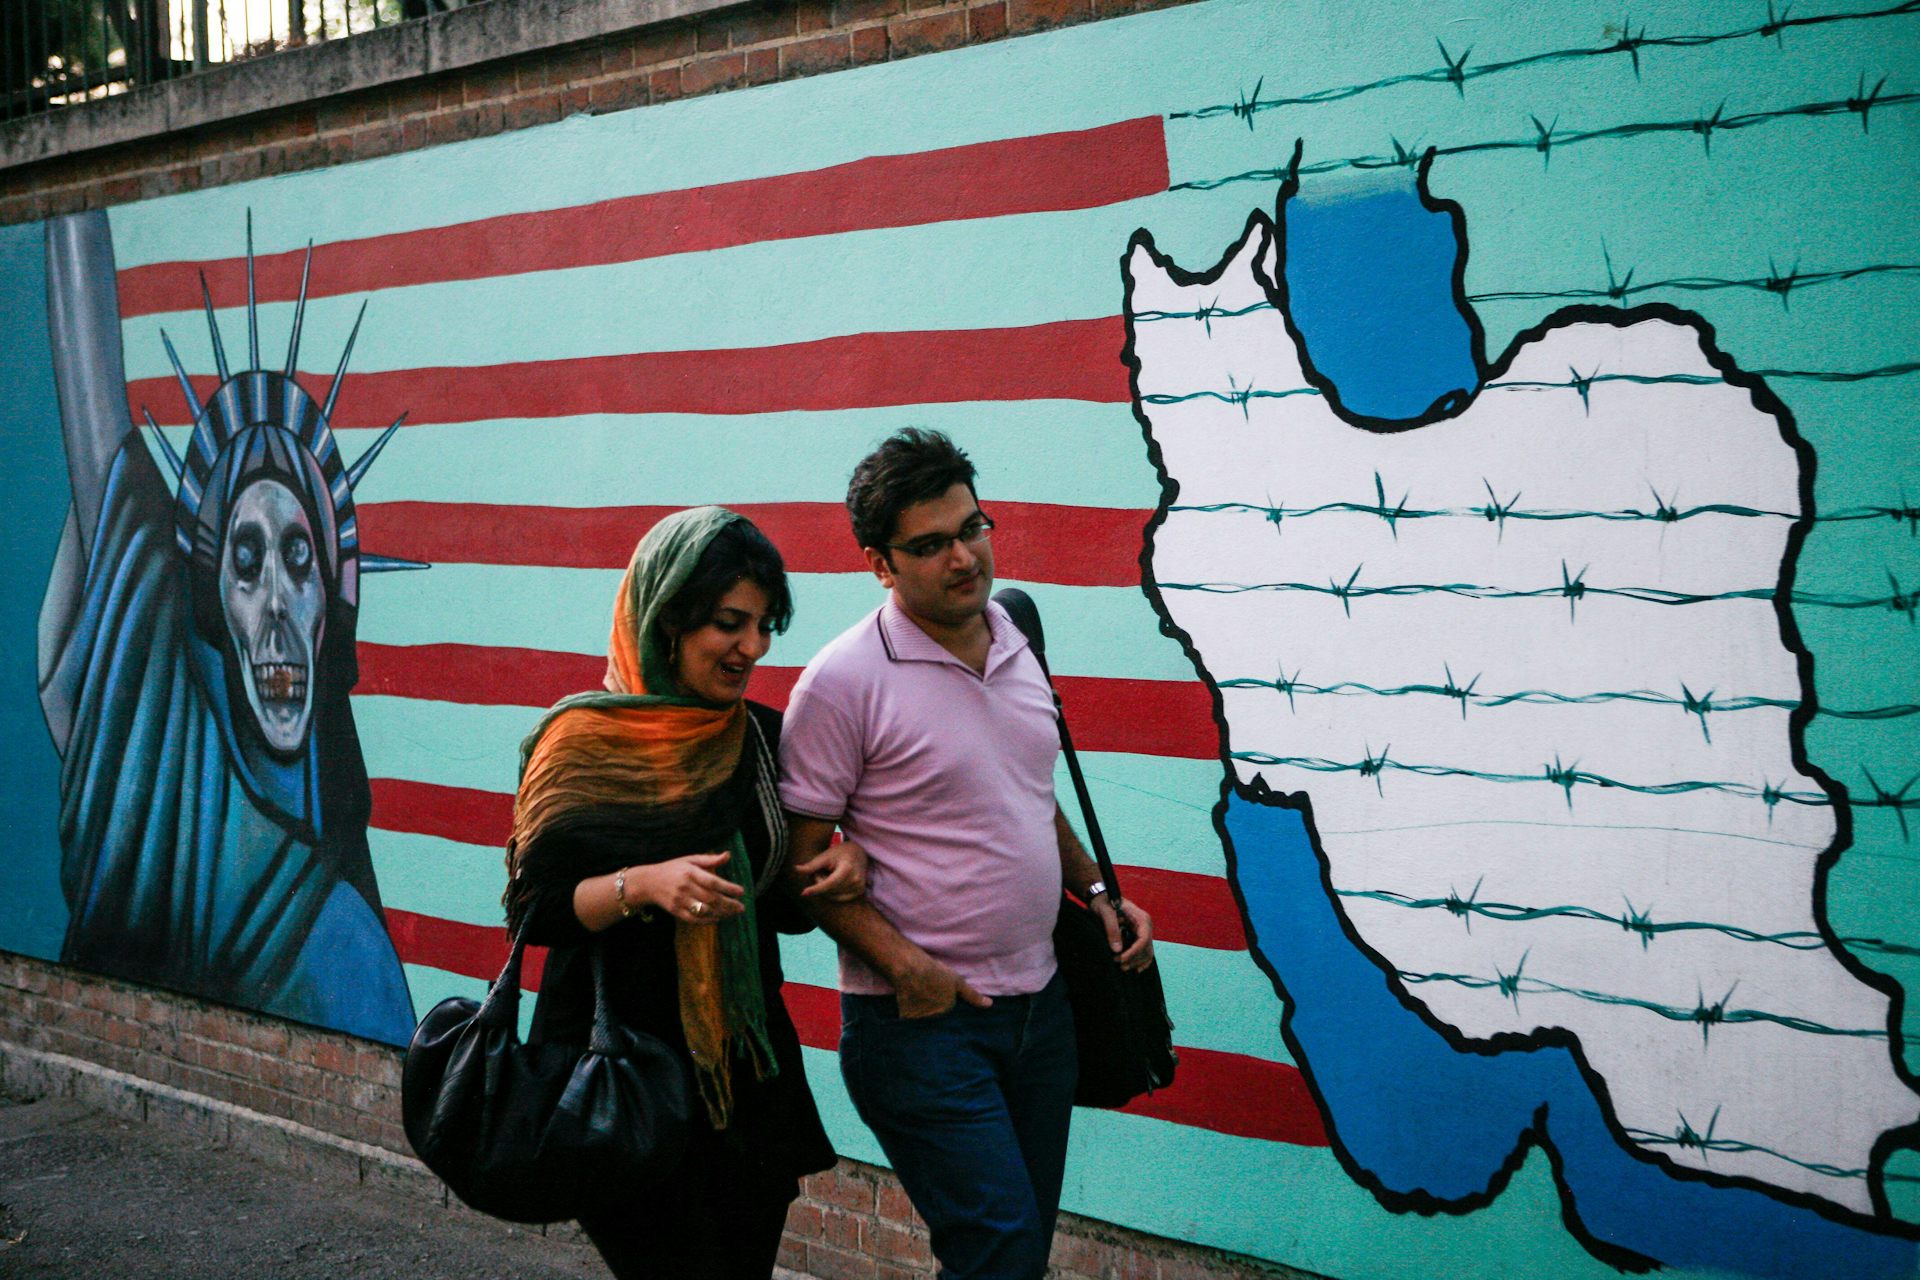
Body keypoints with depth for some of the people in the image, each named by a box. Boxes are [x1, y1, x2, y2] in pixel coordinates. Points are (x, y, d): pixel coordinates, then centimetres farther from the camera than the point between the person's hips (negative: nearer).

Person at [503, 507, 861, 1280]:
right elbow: (533, 909, -11)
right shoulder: (585, 742, -9)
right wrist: (642, 885, -26)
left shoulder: (760, 737, 5)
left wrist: (838, 865, -6)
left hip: (745, 1070, 5)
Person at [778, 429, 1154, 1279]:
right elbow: (802, 859, -12)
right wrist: (902, 965, -20)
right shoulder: (844, 681, -14)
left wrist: (1096, 892, 9)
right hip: (922, 1018, -7)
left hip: (1038, 1005, 7)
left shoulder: (1016, 644, 8)